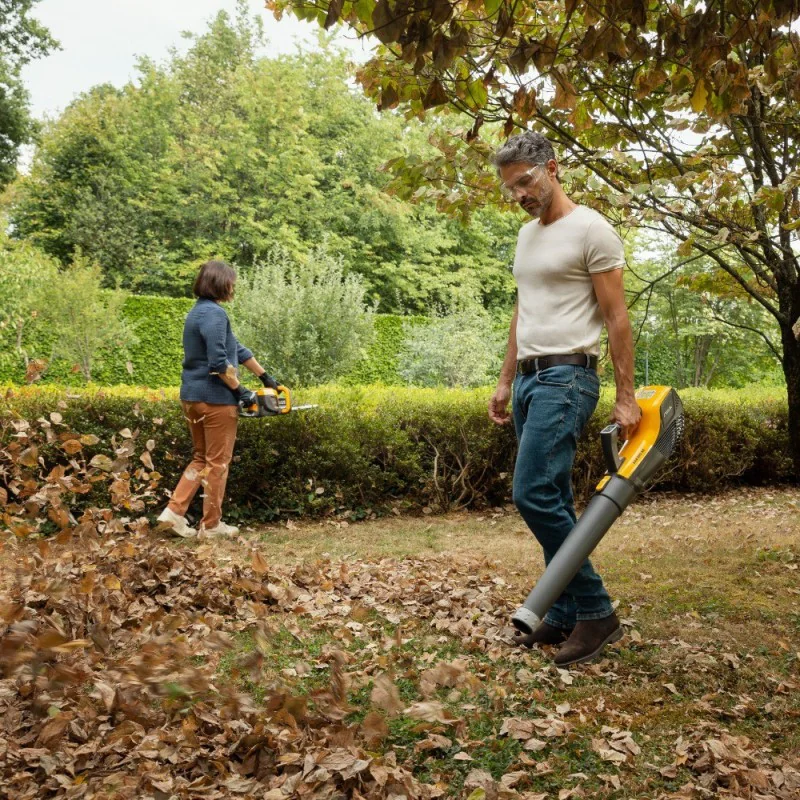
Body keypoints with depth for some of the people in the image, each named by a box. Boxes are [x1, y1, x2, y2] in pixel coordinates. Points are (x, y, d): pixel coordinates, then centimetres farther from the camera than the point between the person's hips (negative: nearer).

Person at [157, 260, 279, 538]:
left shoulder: (197, 312, 16)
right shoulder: (214, 314, -16)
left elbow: (236, 348, 19)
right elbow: (218, 361, -23)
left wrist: (265, 376, 22)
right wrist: (240, 390, -11)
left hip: (192, 397, 9)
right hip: (215, 398, -9)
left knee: (201, 459, 19)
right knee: (218, 463, 3)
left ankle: (174, 511, 11)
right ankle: (211, 525, 12)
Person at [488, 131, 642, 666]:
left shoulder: (591, 230, -9)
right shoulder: (527, 235, 18)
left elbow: (617, 318, -11)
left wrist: (626, 397, -13)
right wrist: (505, 383, 20)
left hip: (566, 379, -9)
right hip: (529, 380, 9)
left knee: (535, 495, -16)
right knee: (552, 502, 10)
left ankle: (597, 612, -2)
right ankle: (566, 616, 18)